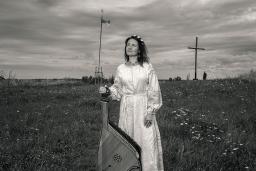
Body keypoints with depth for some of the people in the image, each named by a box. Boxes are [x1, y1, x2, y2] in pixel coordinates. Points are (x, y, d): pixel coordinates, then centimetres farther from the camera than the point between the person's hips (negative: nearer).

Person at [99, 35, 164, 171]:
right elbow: (117, 90, 13)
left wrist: (151, 112, -10)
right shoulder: (121, 69, 5)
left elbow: (154, 91, -3)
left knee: (147, 142, -3)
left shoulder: (147, 67, -2)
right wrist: (107, 90, -7)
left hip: (143, 108, -2)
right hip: (127, 109, 2)